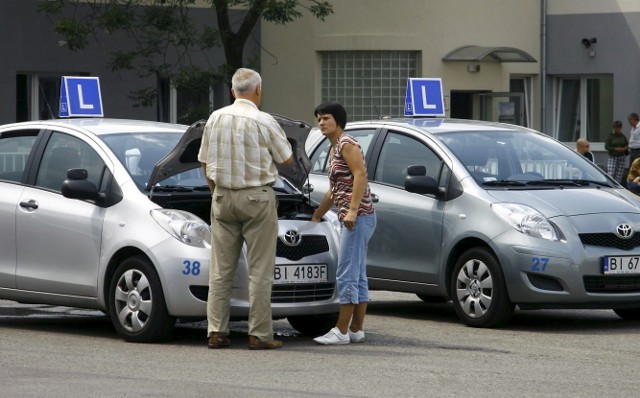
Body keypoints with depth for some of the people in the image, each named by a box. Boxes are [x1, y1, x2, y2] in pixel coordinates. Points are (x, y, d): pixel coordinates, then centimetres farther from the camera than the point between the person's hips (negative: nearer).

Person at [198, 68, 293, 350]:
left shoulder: (215, 119, 4)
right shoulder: (264, 122, -10)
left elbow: (206, 163, 10)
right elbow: (287, 159, 1)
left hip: (223, 198, 5)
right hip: (257, 198, -4)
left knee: (221, 269, 8)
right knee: (259, 270, 0)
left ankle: (216, 332, 7)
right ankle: (259, 335, -1)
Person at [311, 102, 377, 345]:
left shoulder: (347, 145, -7)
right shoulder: (334, 150, 21)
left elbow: (361, 175, -19)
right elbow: (334, 191, 31)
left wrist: (352, 210, -27)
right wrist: (316, 217, 37)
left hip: (358, 217, -10)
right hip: (350, 219, 10)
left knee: (347, 276, -10)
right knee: (358, 277, 10)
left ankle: (341, 331, -10)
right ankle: (357, 330, 11)